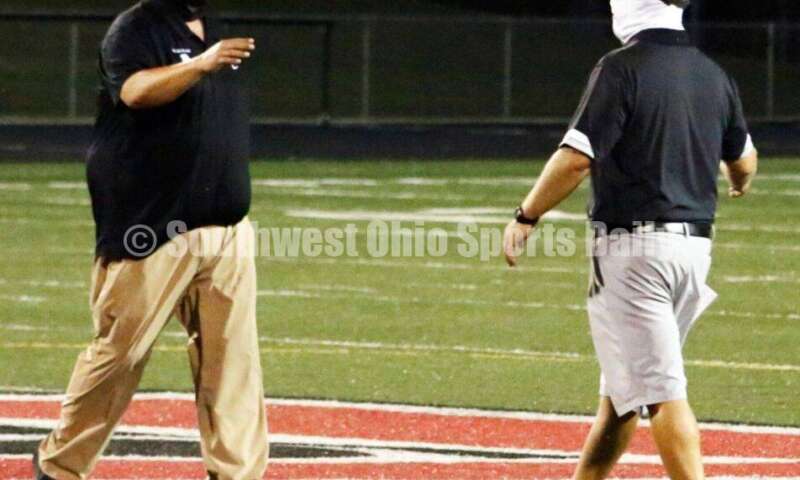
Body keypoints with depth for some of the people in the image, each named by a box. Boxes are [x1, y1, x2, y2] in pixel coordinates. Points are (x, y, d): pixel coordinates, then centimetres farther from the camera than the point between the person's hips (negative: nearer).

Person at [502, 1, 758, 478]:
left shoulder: (623, 68, -11)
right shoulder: (714, 76, 9)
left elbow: (577, 157, -18)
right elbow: (743, 161, 25)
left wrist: (526, 217, -7)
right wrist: (739, 184, 48)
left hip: (633, 246, -7)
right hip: (695, 246, 7)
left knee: (660, 390, -8)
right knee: (620, 386, 16)